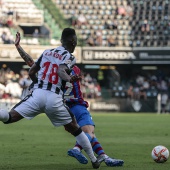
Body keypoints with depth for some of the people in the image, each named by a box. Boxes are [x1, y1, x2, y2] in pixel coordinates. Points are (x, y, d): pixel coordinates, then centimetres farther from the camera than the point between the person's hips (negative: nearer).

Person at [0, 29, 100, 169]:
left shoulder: (46, 52, 18)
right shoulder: (69, 57, 5)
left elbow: (31, 72, 21)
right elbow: (61, 70, -16)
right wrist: (70, 79, -33)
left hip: (37, 94, 2)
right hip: (55, 99, -2)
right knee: (75, 129, 16)